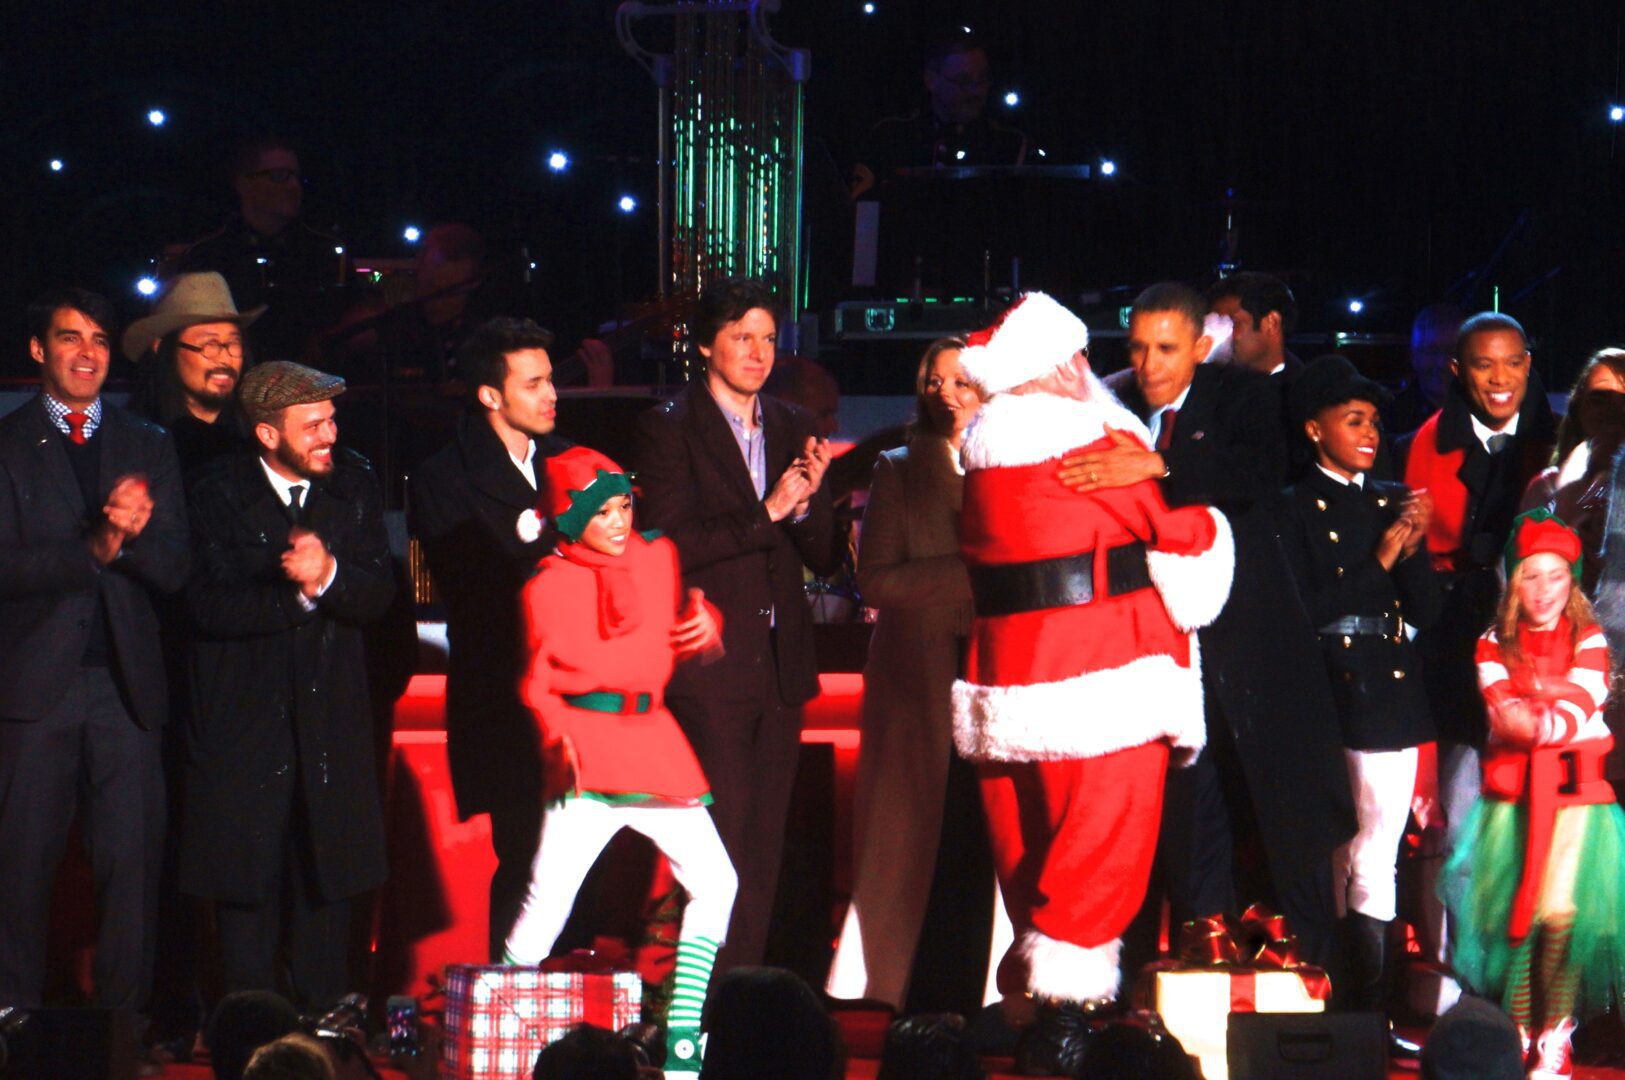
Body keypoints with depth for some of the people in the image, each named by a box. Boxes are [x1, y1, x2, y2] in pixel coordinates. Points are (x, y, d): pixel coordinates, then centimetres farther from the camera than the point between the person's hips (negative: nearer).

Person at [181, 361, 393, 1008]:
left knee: (326, 878, 5)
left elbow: (378, 595, -1)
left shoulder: (354, 486, 7)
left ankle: (323, 1017, 13)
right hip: (244, 713, -3)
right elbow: (210, 606, -12)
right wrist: (296, 593, -20)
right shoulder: (219, 494, -3)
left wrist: (328, 575, -21)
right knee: (247, 880, -2)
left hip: (331, 709, 3)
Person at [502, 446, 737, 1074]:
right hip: (588, 747, -6)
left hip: (653, 739, 6)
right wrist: (561, 739, -14)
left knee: (714, 883, 3)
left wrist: (705, 626, 3)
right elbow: (535, 683, 2)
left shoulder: (658, 557, 12)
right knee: (547, 896, -15)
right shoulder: (547, 587, -1)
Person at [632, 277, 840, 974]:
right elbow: (671, 545, -11)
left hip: (780, 663, 6)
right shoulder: (669, 428, -2)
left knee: (763, 845, 6)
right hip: (711, 663, -6)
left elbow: (824, 557, 13)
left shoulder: (791, 428, 15)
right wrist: (767, 512, -15)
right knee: (719, 844, -10)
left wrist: (809, 500, -7)